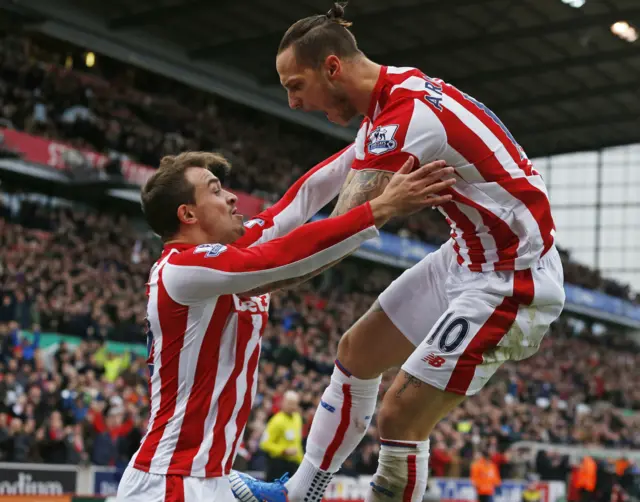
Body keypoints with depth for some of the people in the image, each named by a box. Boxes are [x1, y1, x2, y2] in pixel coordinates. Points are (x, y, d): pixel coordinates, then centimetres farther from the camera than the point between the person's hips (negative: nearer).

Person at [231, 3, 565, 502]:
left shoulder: (406, 115, -26)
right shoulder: (396, 92, 3)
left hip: (509, 283, -10)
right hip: (468, 257, 11)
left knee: (399, 419, -10)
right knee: (356, 352, 18)